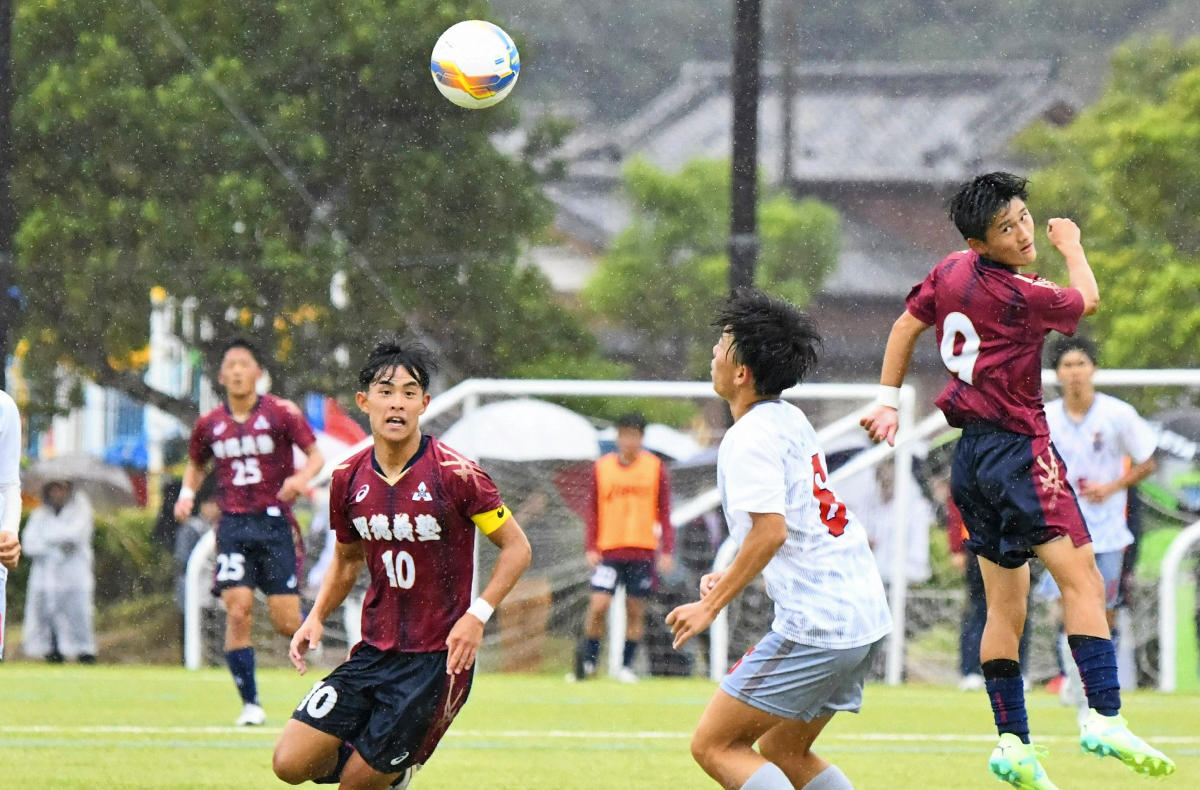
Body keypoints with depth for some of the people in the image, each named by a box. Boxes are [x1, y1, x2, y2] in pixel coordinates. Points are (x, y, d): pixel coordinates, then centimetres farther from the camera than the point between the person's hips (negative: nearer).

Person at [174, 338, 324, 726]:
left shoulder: (281, 413, -2)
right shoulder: (209, 424, 8)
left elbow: (316, 454, -1)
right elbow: (196, 464, 25)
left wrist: (301, 477, -22)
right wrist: (187, 494, 6)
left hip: (274, 522, -2)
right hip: (234, 525, 2)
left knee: (287, 624, -4)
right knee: (238, 612, -14)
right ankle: (250, 704, -4)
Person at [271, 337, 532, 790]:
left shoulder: (455, 475, -13)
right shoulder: (349, 479, 2)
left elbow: (517, 548, -5)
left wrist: (477, 616, -16)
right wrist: (316, 617, 4)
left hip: (437, 657, -5)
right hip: (374, 651, 5)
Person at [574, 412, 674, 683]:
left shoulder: (656, 469, 3)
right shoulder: (602, 468, 5)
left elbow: (664, 513, 6)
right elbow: (594, 512, 9)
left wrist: (667, 551, 0)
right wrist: (591, 547, 0)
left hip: (643, 552, 0)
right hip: (609, 549, 0)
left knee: (635, 610, 2)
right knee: (598, 605, -11)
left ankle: (626, 666, 12)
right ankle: (588, 660, 5)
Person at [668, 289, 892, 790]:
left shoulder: (750, 438, -13)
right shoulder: (791, 420, 16)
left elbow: (770, 531, -23)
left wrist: (712, 606, -16)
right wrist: (730, 578, 21)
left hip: (815, 626, -10)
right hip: (866, 618, 10)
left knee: (713, 745, -4)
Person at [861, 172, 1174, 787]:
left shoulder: (951, 273, 7)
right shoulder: (1020, 296, -15)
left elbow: (905, 327, 19)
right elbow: (1088, 301, 4)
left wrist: (888, 401, 26)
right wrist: (1071, 246, 22)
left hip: (971, 457, 9)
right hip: (1018, 447, -9)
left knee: (1005, 608, 10)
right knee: (1082, 580, -17)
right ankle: (1104, 717, -30)